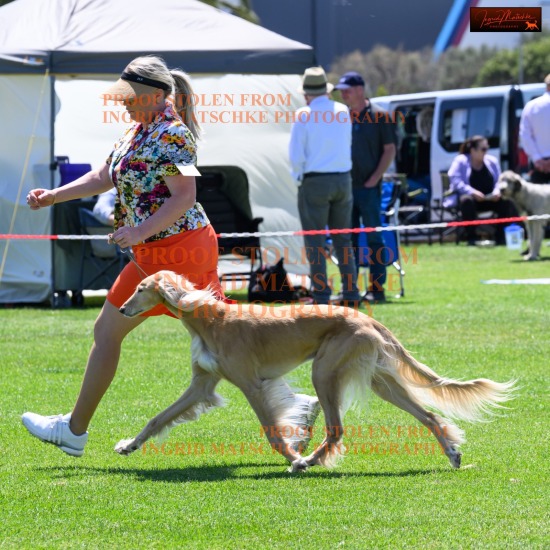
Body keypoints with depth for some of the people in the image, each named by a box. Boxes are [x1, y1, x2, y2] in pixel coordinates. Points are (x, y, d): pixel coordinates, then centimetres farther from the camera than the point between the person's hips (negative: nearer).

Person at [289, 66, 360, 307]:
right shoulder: (343, 112, 5)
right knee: (343, 239, 12)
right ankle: (350, 293, 10)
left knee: (315, 241, 0)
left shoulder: (303, 115, -9)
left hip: (314, 181, -5)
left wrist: (299, 177, 5)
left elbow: (296, 155, -10)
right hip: (343, 179, 5)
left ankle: (321, 295, -4)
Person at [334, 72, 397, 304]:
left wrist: (374, 179, -10)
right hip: (345, 186, 5)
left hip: (368, 187, -5)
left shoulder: (379, 116, -3)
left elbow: (390, 150, -4)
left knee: (373, 237, -3)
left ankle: (377, 288, 0)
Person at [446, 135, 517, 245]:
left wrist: (497, 191, -14)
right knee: (467, 200, -40)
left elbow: (499, 181, 10)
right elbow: (456, 182, -13)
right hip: (469, 196, -4)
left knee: (506, 201, -23)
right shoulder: (460, 161, -2)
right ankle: (470, 237, -35)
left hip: (489, 198, 4)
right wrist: (472, 192, -28)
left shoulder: (492, 161, 13)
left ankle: (500, 236, -17)